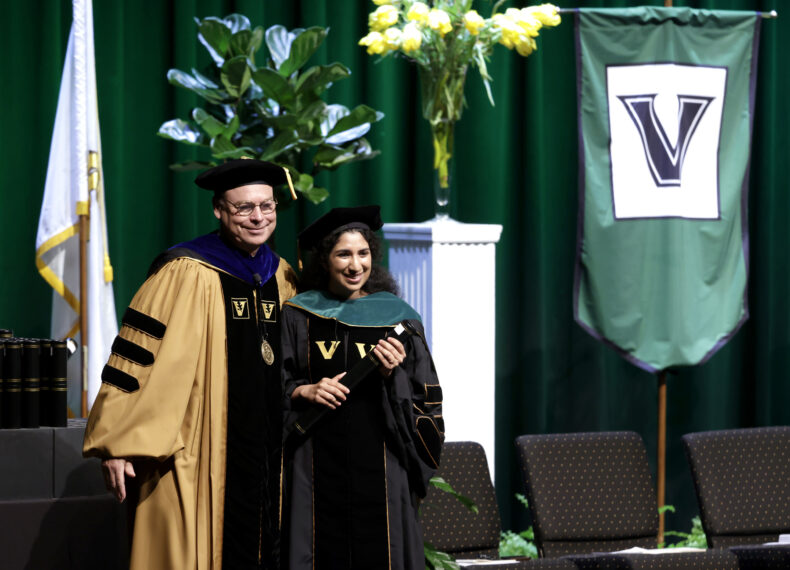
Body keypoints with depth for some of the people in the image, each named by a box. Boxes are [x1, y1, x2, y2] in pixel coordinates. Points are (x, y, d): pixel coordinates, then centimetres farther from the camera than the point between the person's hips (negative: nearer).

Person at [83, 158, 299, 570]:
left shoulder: (282, 279, 11)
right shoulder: (186, 274, -10)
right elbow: (138, 355, -12)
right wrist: (118, 444, -15)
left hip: (265, 455, 7)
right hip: (199, 457, -6)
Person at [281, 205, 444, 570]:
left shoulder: (397, 317, 6)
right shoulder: (299, 315, 6)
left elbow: (424, 398, 6)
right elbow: (274, 386, 7)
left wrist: (394, 377, -12)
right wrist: (305, 392, -11)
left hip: (378, 467, 0)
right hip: (318, 467, 0)